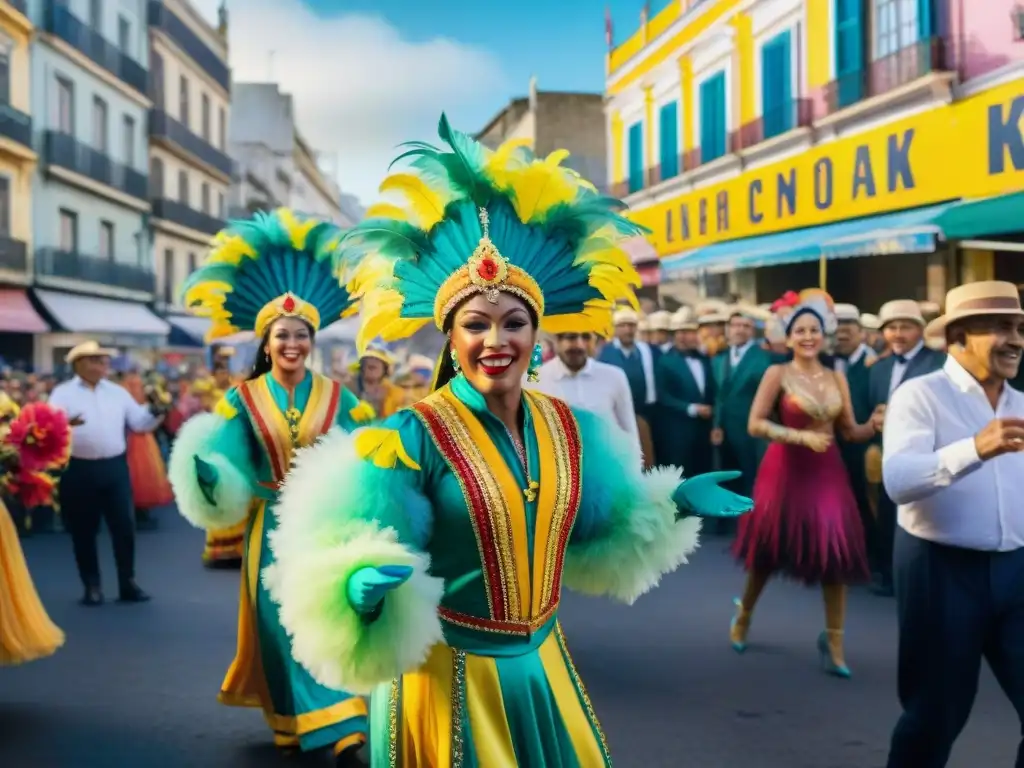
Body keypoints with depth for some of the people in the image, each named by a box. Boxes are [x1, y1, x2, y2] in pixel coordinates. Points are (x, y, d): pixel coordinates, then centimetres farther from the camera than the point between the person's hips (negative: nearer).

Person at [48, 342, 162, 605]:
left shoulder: (117, 392, 12)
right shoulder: (63, 393, 1)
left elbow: (139, 423, 11)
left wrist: (155, 411, -8)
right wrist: (66, 423, -35)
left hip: (114, 467, 3)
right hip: (79, 470, -2)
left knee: (125, 526, 2)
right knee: (83, 530, 5)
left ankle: (128, 583, 13)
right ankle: (92, 586, 18)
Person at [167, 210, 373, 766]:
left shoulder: (335, 396, 2)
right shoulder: (244, 398, 0)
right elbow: (227, 463, -7)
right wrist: (208, 472, -27)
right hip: (273, 525, 0)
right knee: (282, 622, 5)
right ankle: (294, 720, 20)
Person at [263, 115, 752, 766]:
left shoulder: (572, 429, 0)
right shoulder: (414, 436, -17)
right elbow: (361, 557, -18)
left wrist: (670, 505, 7)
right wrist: (362, 586, -38)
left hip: (541, 664, 5)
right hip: (450, 676, -5)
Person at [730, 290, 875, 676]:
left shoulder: (837, 378, 6)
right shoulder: (777, 373, -6)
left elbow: (850, 432, 7)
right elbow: (755, 424, -12)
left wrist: (875, 426, -13)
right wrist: (801, 437, -22)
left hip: (827, 471, 3)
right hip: (786, 468, -3)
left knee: (835, 553, -3)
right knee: (769, 549, 10)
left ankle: (833, 641, 9)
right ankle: (744, 613, 37)